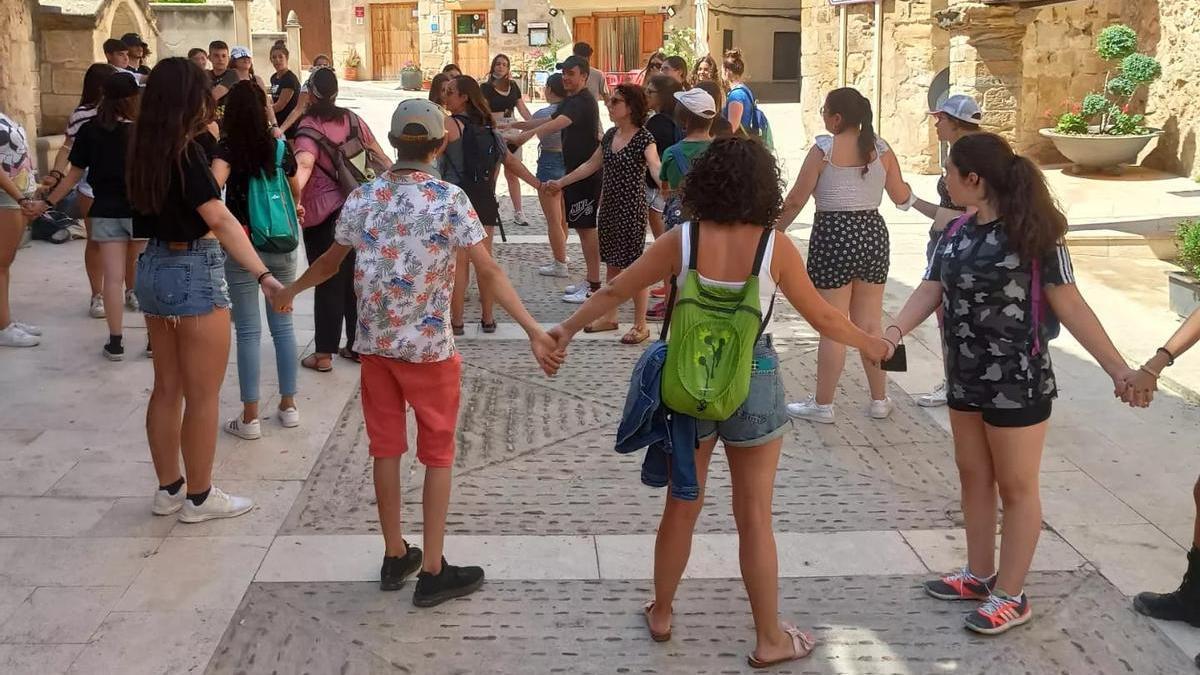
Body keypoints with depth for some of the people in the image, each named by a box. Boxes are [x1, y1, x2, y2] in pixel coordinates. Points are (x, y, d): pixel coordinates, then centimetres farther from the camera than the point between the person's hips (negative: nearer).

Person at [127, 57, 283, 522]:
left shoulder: (145, 150, 4)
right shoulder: (186, 151, -19)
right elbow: (220, 221, -29)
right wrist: (263, 276, -36)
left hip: (154, 268, 9)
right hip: (194, 273, -8)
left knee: (167, 388, 16)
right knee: (203, 394, 3)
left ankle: (169, 489, 26)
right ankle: (199, 498, 12)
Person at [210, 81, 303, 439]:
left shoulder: (228, 148, -10)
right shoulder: (281, 146, 1)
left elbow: (215, 182, -30)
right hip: (282, 247, 3)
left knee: (248, 332, 1)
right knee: (283, 326, 13)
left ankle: (250, 418, 6)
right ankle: (288, 405, 21)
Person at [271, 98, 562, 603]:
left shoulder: (362, 197, 0)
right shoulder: (450, 199, -12)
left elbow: (329, 262, 11)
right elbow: (490, 272, -17)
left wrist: (288, 291, 30)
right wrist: (534, 331, -18)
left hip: (375, 343, 4)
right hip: (429, 346, -4)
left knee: (386, 448, 14)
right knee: (437, 454, 7)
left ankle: (395, 556, 26)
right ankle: (432, 571, 11)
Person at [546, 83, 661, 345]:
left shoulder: (643, 139, -14)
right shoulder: (611, 135, 9)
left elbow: (655, 168, -31)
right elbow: (591, 165, 20)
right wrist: (561, 182, 24)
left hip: (631, 209, -7)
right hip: (609, 207, 7)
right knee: (612, 264, 15)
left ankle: (641, 325, 7)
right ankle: (610, 316, 26)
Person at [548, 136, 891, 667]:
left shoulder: (682, 241, -10)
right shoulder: (774, 246, -12)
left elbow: (615, 291, -1)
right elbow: (820, 315, -1)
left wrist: (568, 329, 14)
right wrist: (870, 345, 16)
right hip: (753, 383, -1)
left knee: (682, 505, 19)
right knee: (755, 517, 10)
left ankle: (661, 613, 35)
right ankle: (770, 639, 21)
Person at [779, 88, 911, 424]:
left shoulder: (824, 149, -10)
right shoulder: (881, 148, 2)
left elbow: (795, 200, -8)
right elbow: (902, 197, 8)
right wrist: (908, 190, 31)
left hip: (834, 235, -5)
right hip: (873, 233, 5)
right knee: (870, 324, 14)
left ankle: (822, 404, 9)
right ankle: (879, 401, 22)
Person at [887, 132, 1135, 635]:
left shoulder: (1032, 234, -16)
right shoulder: (957, 232, 4)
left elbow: (1069, 305, -16)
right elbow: (931, 290, -1)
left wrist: (1118, 368, -19)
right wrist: (895, 331, -20)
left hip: (1018, 383, -7)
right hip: (965, 379, 7)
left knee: (1015, 487, 5)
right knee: (973, 478, 18)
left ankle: (1011, 597, 16)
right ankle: (980, 575, 34)